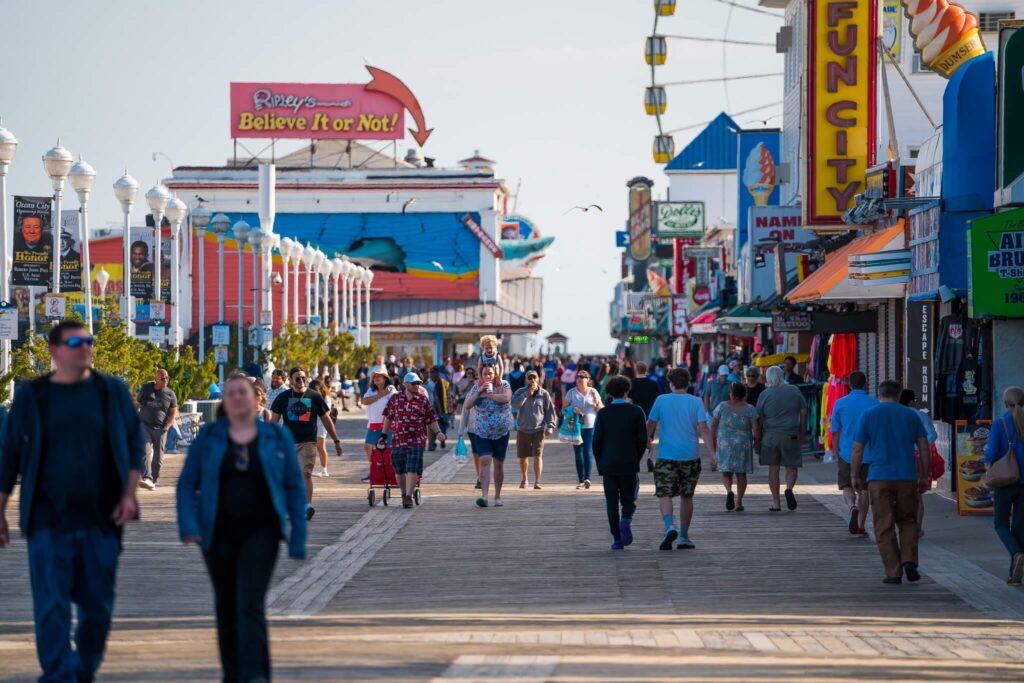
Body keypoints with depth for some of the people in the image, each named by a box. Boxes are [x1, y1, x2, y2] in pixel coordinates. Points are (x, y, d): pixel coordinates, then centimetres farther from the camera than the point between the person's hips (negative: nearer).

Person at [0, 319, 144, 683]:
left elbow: (134, 445, 8)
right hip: (48, 520, -1)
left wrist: (128, 495, -3)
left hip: (101, 520, 1)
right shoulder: (31, 396, 4)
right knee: (51, 605, -8)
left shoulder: (112, 391, 6)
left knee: (98, 604, 7)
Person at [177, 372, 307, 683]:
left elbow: (294, 489, 4)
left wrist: (298, 539, -1)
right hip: (218, 533, 2)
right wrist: (187, 525, -13)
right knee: (226, 607, 8)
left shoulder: (277, 437, 2)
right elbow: (187, 484, 2)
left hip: (260, 532, -2)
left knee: (251, 604, -15)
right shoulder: (208, 437, 3)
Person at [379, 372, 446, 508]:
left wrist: (438, 432, -7)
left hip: (417, 441, -2)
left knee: (412, 470, -10)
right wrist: (383, 435, 13)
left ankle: (408, 497, -9)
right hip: (398, 440, 2)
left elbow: (431, 420, 7)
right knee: (399, 470, 9)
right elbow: (388, 418, 14)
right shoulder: (395, 399, 6)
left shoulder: (423, 400, 5)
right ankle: (404, 494, 28)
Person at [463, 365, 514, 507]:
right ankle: (484, 496, -24)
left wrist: (488, 394, -19)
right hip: (482, 433, 0)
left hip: (501, 432, 0)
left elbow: (506, 398, -22)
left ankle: (497, 496, 20)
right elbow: (467, 405, -6)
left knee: (499, 464, 8)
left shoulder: (504, 385, -2)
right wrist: (479, 392, -17)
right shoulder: (476, 387, 3)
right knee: (485, 461, -16)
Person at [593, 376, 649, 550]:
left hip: (608, 465, 0)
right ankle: (626, 519, -20)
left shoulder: (603, 413, -1)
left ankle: (617, 539, 1)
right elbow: (643, 440, -3)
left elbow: (597, 441, -3)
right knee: (628, 500, 11)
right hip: (630, 464, 0)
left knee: (612, 503, 6)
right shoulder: (637, 411, -2)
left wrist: (600, 464, 8)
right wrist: (636, 459, 10)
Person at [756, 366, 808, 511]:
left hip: (770, 435, -1)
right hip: (791, 435, 1)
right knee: (791, 466, 13)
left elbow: (759, 419, -2)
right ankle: (789, 489, -15)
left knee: (773, 469, 6)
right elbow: (804, 413, 4)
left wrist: (757, 440, 5)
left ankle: (776, 503, 5)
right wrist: (801, 433, 13)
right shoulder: (794, 391, 2)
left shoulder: (764, 395, -3)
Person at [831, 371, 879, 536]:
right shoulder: (875, 403, -2)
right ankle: (860, 526, 10)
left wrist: (835, 450, 16)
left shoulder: (840, 403, -3)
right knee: (864, 488, 9)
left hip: (847, 452, -1)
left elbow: (835, 431, 2)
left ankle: (852, 508, -18)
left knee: (847, 486, 12)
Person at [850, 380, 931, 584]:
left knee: (884, 527, 3)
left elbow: (857, 450, -1)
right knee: (908, 522, 16)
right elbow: (924, 448, 6)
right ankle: (909, 561, -4)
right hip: (907, 477, 2)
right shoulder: (911, 415, 7)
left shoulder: (868, 416, 2)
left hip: (879, 479, -2)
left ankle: (893, 572, -2)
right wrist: (925, 477, 13)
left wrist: (855, 477, 8)